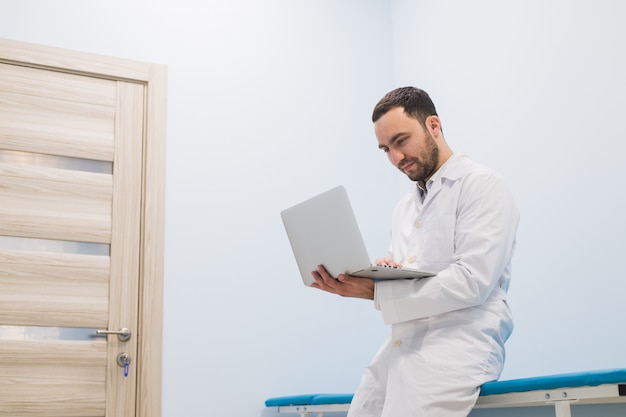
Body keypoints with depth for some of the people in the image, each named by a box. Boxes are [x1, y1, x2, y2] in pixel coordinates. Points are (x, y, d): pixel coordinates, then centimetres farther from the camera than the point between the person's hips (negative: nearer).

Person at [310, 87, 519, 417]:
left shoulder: (482, 185, -2)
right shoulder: (404, 208, 22)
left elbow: (473, 282, -14)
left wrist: (376, 292, -16)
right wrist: (380, 269, -6)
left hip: (457, 342, -7)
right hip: (399, 347, 7)